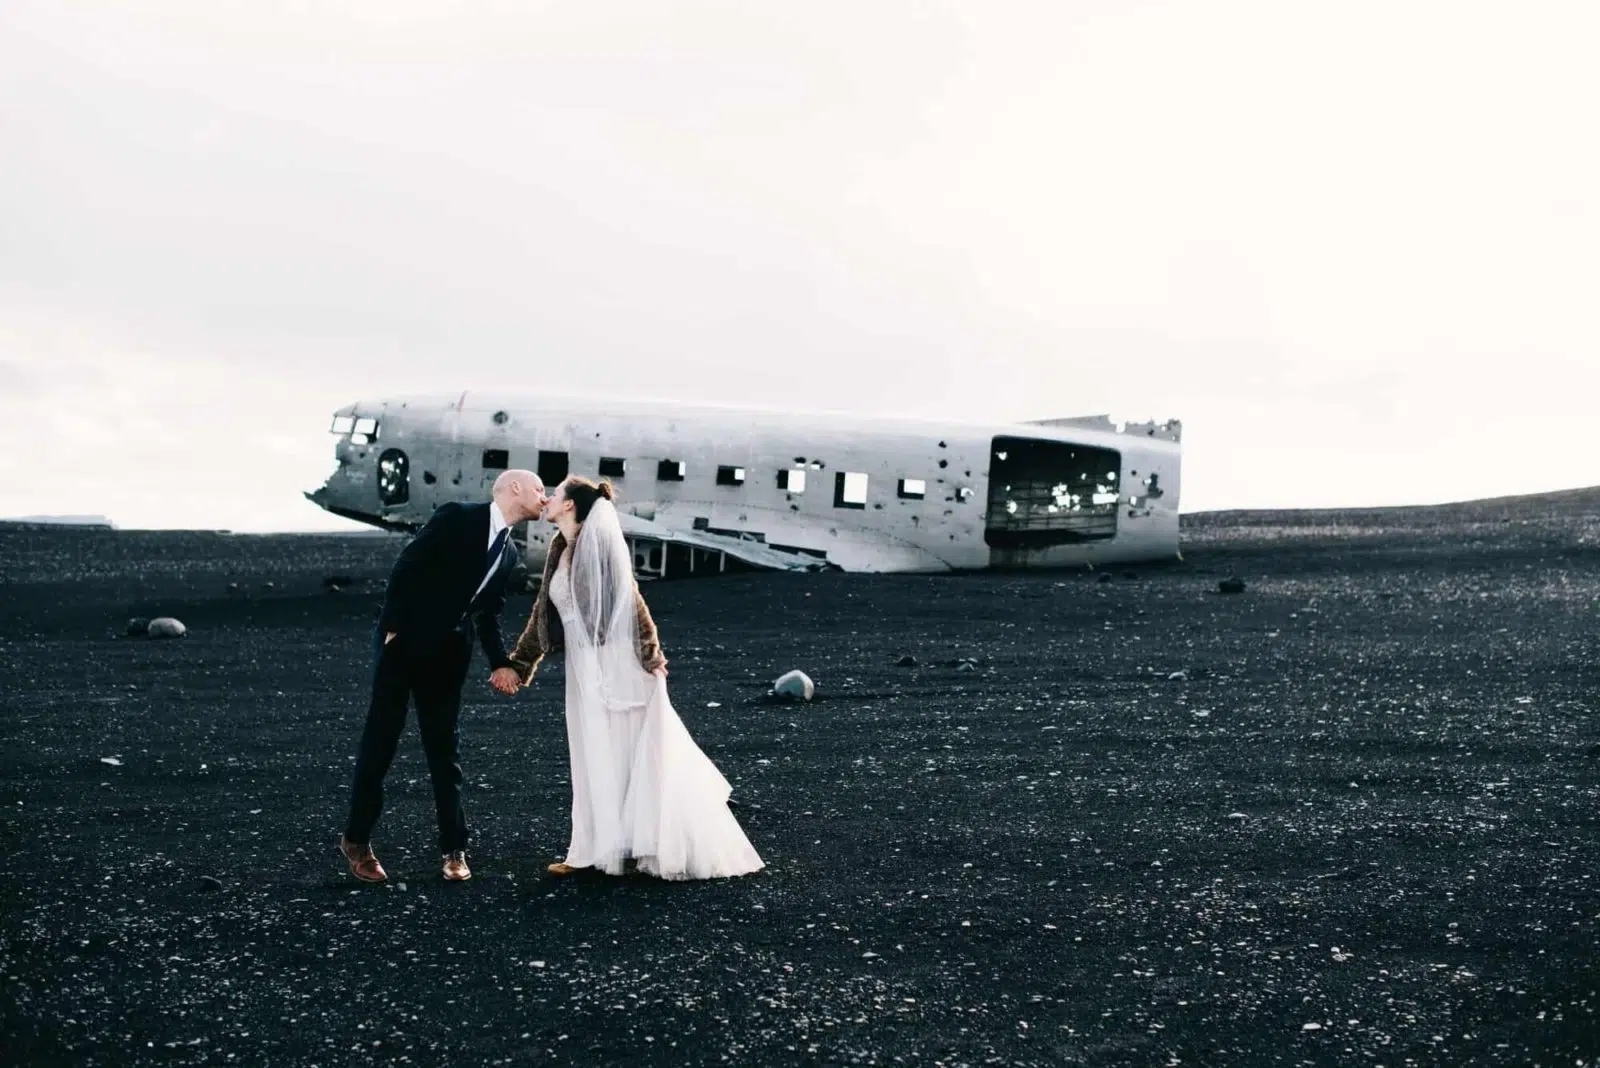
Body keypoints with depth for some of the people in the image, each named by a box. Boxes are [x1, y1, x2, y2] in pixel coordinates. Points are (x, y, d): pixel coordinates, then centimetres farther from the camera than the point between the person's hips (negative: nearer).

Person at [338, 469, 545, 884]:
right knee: (380, 741, 0)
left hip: (447, 653, 6)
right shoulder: (457, 518, -10)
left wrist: (500, 663, 4)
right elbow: (406, 568, -13)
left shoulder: (509, 553, 10)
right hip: (403, 642, -6)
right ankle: (357, 840, 11)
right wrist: (392, 628, -17)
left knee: (444, 749, 7)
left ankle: (454, 850, 12)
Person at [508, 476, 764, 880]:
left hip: (616, 664, -8)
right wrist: (519, 663, 23)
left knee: (633, 755, -2)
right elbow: (544, 613, 21)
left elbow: (629, 597, -14)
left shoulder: (598, 539, -10)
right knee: (595, 759, 10)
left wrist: (649, 653, -19)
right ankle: (596, 851, 15)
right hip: (584, 667, 8)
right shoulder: (561, 549, 13)